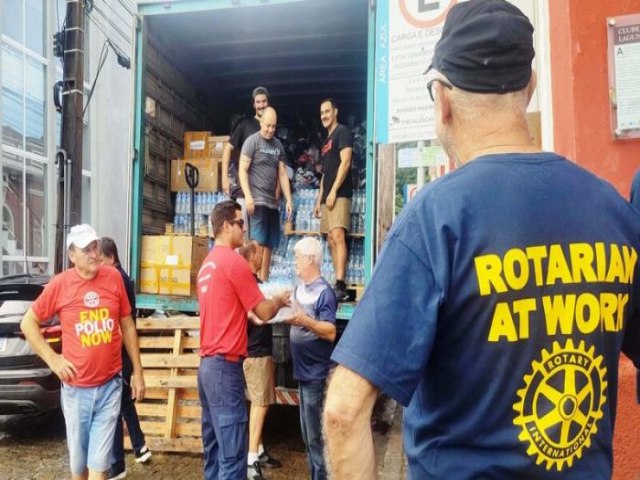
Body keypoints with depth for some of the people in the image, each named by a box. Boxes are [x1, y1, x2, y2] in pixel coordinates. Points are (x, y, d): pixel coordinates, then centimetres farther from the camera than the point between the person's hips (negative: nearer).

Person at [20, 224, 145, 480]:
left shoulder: (114, 277, -4)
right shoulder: (60, 284, -8)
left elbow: (127, 326, 5)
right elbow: (28, 323, 5)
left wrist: (137, 372, 7)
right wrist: (52, 359, -5)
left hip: (110, 385, 0)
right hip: (75, 389, 0)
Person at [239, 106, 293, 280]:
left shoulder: (278, 145, 14)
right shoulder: (252, 141, -2)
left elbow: (282, 174, 15)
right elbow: (242, 170, -6)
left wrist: (289, 200, 8)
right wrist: (248, 196, -16)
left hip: (272, 202, 6)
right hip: (257, 201, -6)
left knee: (269, 244, 6)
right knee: (258, 242, -10)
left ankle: (264, 281, 12)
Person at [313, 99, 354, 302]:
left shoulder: (343, 132, -2)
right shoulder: (326, 141, 24)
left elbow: (345, 162, -13)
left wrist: (333, 191, -18)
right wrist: (319, 200, 18)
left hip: (339, 194, -9)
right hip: (327, 197, 10)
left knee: (338, 237, -20)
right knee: (331, 241, 6)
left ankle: (341, 286, -26)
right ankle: (338, 285, 7)